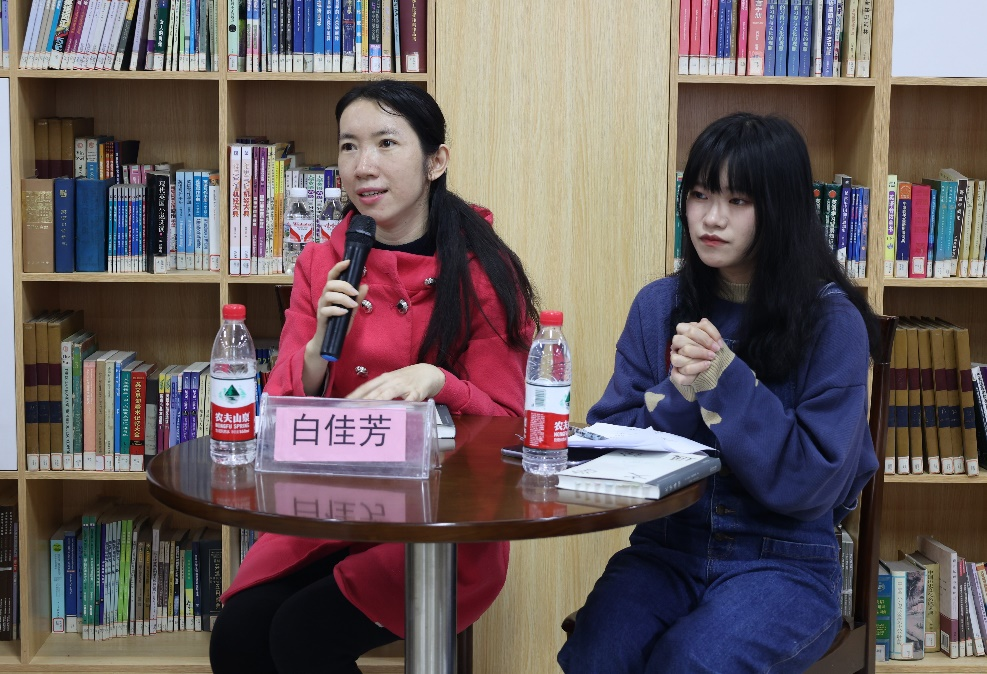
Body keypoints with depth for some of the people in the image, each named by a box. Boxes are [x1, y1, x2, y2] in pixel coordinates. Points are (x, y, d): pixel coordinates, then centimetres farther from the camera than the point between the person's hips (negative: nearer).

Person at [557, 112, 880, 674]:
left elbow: (814, 485, -11)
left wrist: (727, 382, -19)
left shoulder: (832, 322, -7)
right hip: (667, 548, 3)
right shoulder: (658, 306, 5)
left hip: (785, 560, -2)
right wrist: (678, 394, -16)